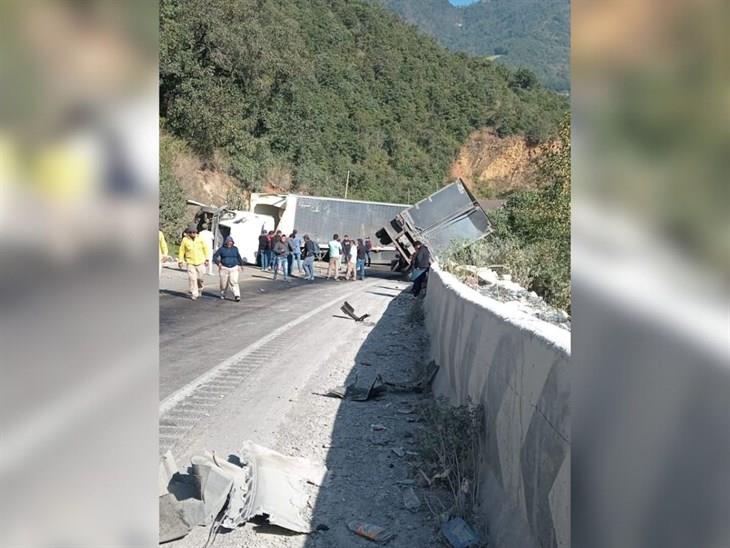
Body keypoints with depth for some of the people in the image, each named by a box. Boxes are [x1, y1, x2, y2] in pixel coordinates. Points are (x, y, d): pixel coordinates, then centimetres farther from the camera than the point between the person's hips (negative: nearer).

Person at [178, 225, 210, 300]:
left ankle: (199, 289, 34)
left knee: (200, 278, 7)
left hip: (200, 262, 1)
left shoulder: (200, 239, -2)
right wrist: (180, 261, 2)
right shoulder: (185, 240, -5)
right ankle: (194, 294, 1)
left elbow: (205, 249, 5)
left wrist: (206, 259, 2)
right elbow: (182, 251, 2)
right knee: (192, 278, -8)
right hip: (190, 263, -1)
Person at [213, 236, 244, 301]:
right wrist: (218, 263, -12)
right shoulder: (222, 249, -1)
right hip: (224, 268, -1)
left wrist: (241, 264, 28)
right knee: (224, 283, 6)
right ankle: (222, 294, 30)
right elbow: (215, 256, 1)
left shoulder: (235, 248, 7)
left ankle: (237, 296, -18)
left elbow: (238, 257, 21)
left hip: (234, 268, 1)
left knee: (234, 282, -12)